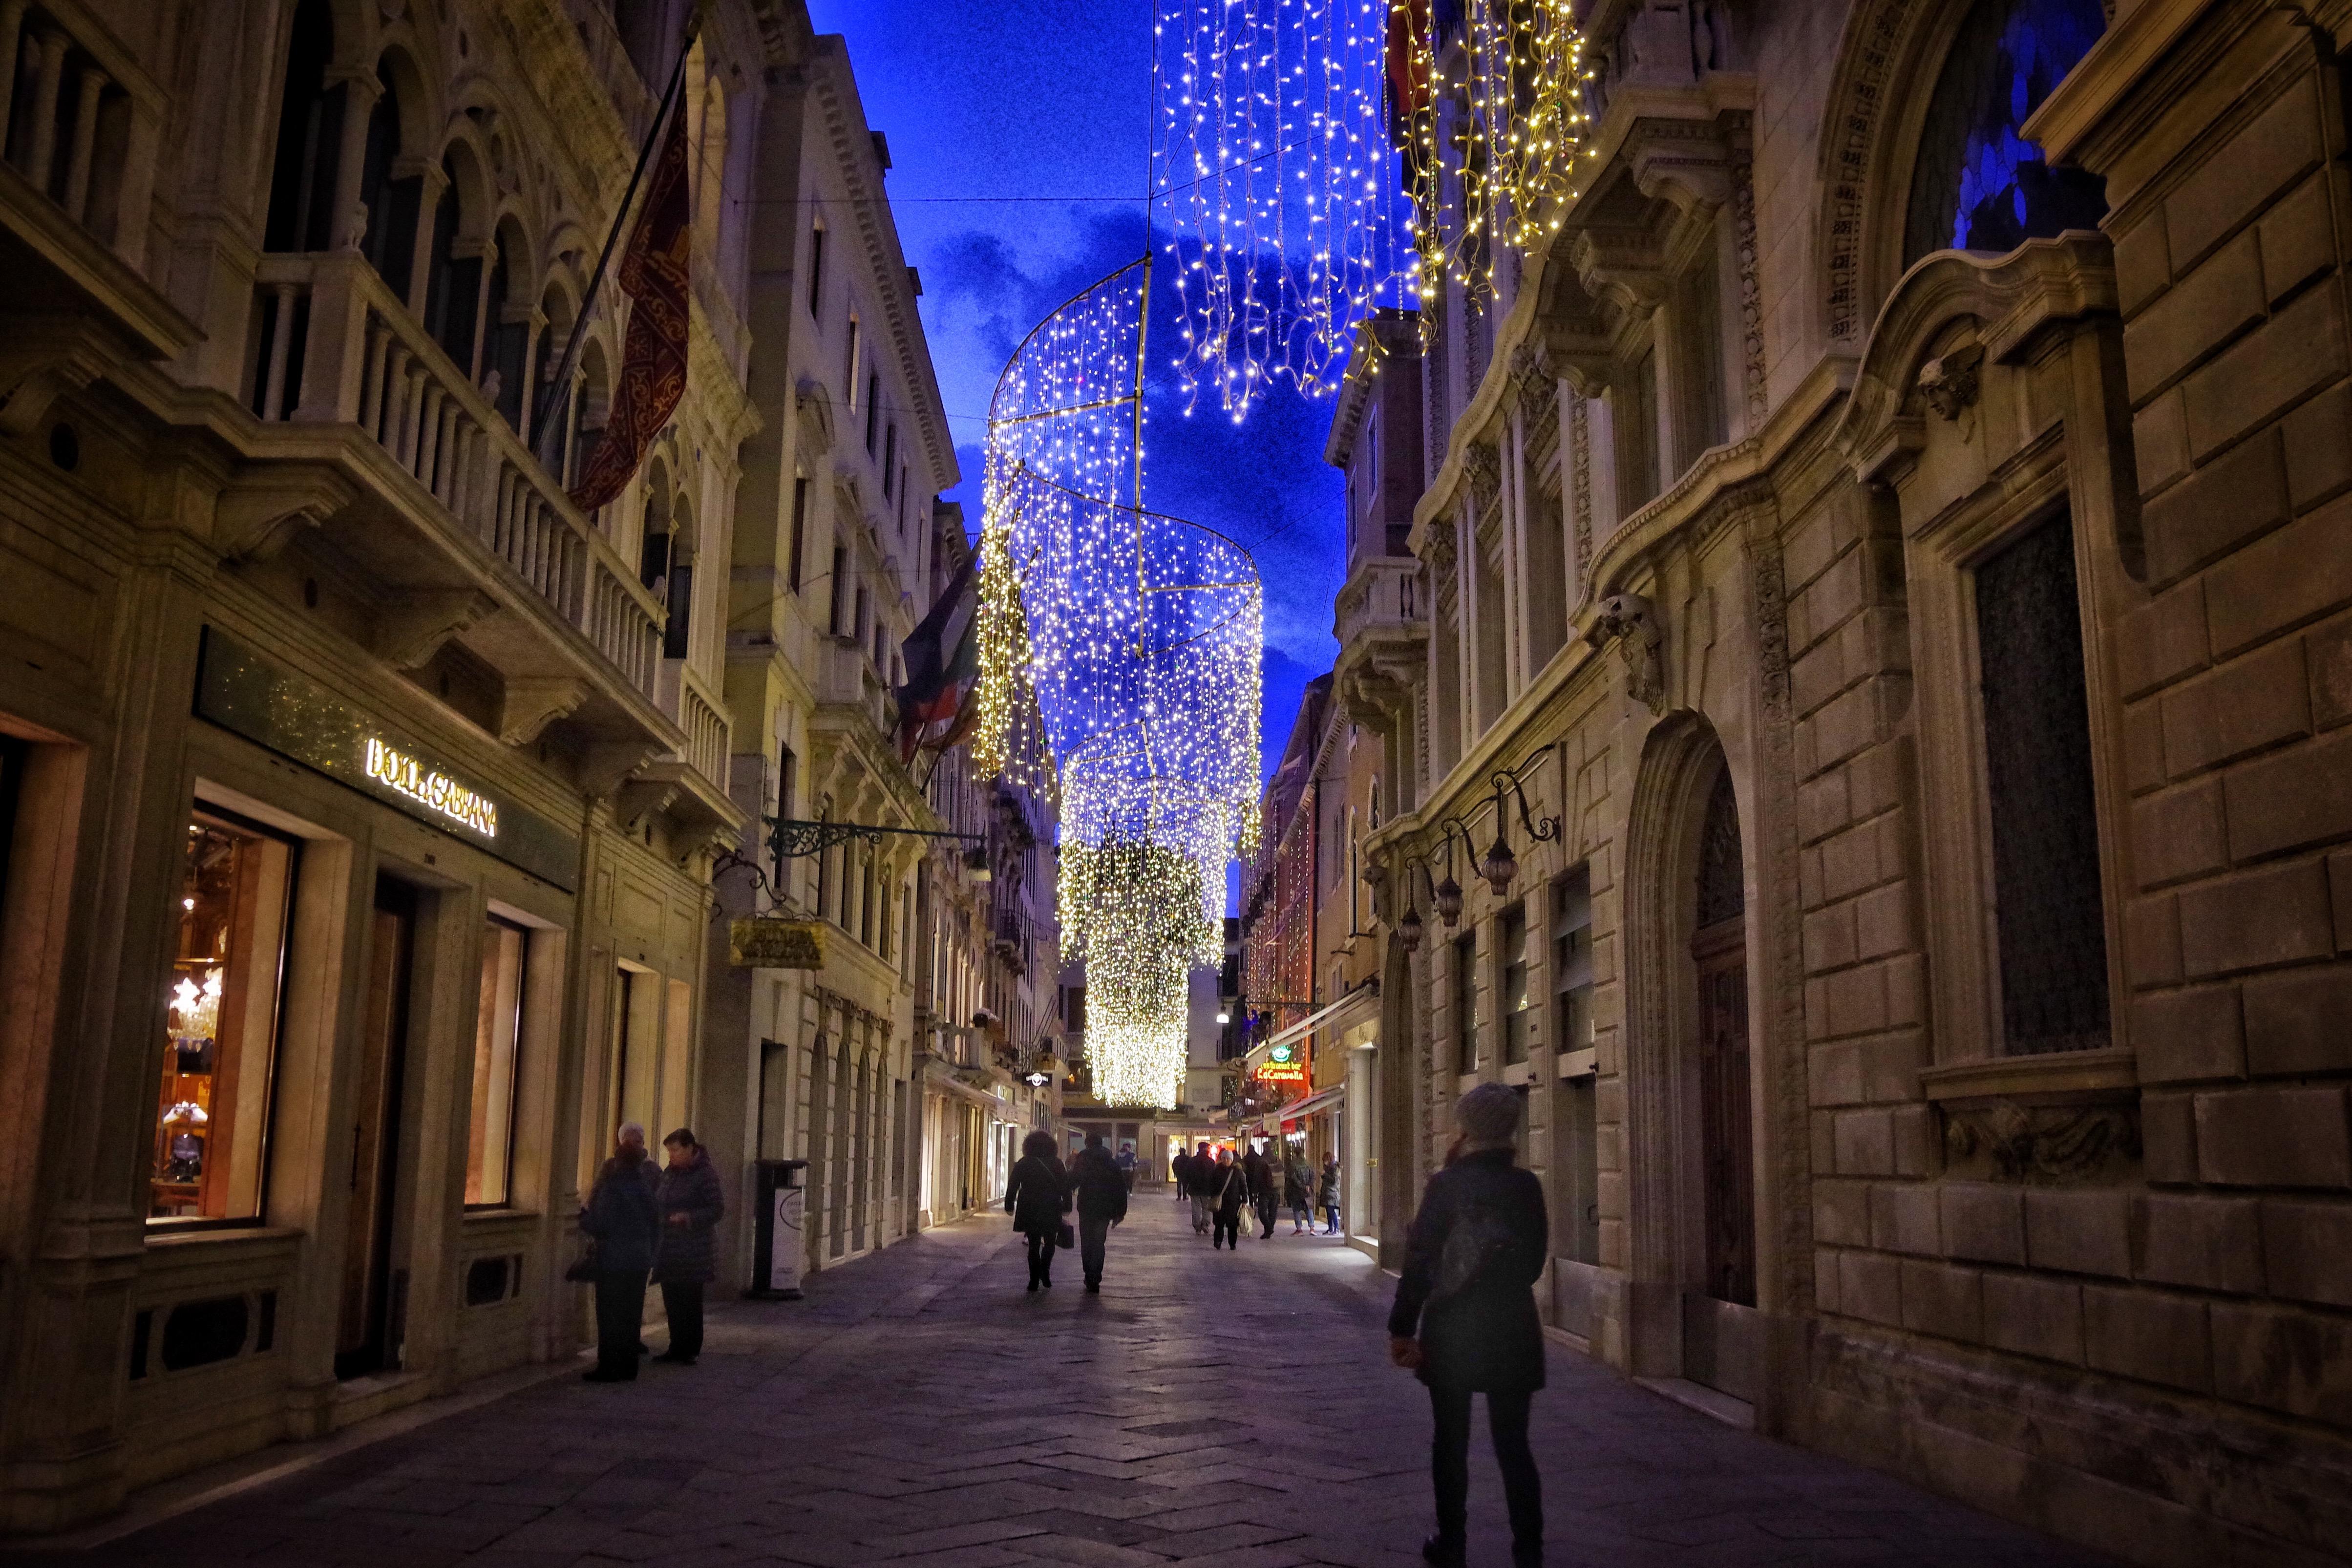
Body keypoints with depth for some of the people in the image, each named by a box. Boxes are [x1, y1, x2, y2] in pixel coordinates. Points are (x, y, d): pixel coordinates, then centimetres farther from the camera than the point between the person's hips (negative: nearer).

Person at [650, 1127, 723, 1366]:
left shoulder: (705, 1174, -10)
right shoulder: (669, 1172, 12)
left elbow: (717, 1208, -12)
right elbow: (658, 1203, 24)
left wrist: (688, 1217, -22)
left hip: (692, 1250, -7)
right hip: (668, 1248, 7)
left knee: (690, 1300, -1)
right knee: (672, 1300, 10)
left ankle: (690, 1350, 7)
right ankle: (676, 1347, 19)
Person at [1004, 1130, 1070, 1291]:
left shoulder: (1023, 1164, 0)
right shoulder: (1056, 1164, -2)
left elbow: (1013, 1186, 2)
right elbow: (1065, 1187, 0)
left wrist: (1010, 1206, 12)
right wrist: (1066, 1207, 7)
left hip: (1029, 1211, 1)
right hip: (1051, 1211, -1)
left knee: (1034, 1245, 8)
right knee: (1049, 1244, 16)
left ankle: (1034, 1282, 5)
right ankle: (1045, 1275, 0)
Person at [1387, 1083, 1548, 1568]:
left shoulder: (1445, 1185, -11)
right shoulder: (1527, 1186, -3)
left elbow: (1419, 1260, -11)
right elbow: (1533, 1262, 7)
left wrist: (1402, 1328, -4)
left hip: (1451, 1332, -2)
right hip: (1513, 1332, 2)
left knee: (1451, 1441, 11)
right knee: (1513, 1445, 9)